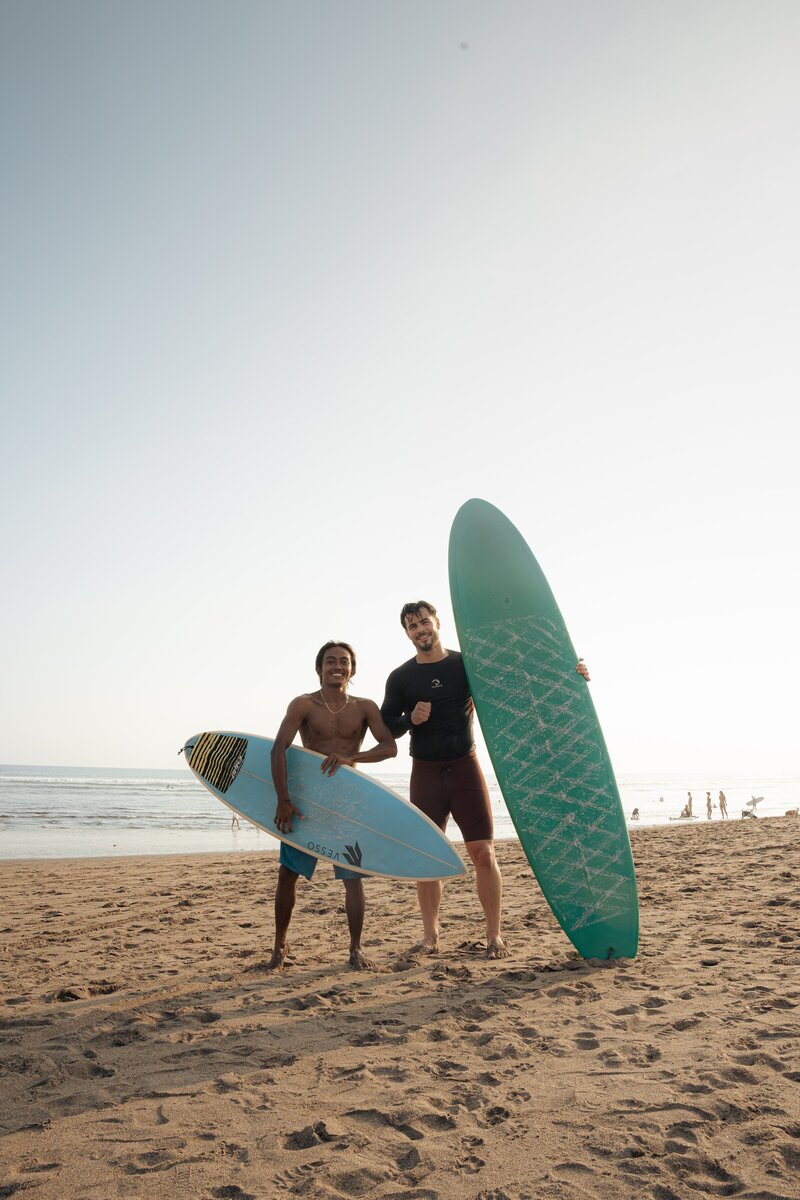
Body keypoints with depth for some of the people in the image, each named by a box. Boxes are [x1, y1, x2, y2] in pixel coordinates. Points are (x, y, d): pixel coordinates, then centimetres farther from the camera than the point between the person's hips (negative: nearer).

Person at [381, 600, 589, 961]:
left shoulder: (467, 664, 1)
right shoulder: (400, 678, 4)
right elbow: (386, 727, 5)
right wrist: (411, 718, -16)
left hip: (464, 768, -1)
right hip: (425, 772, 1)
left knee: (483, 853, -3)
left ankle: (494, 935, 8)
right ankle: (430, 936, 17)